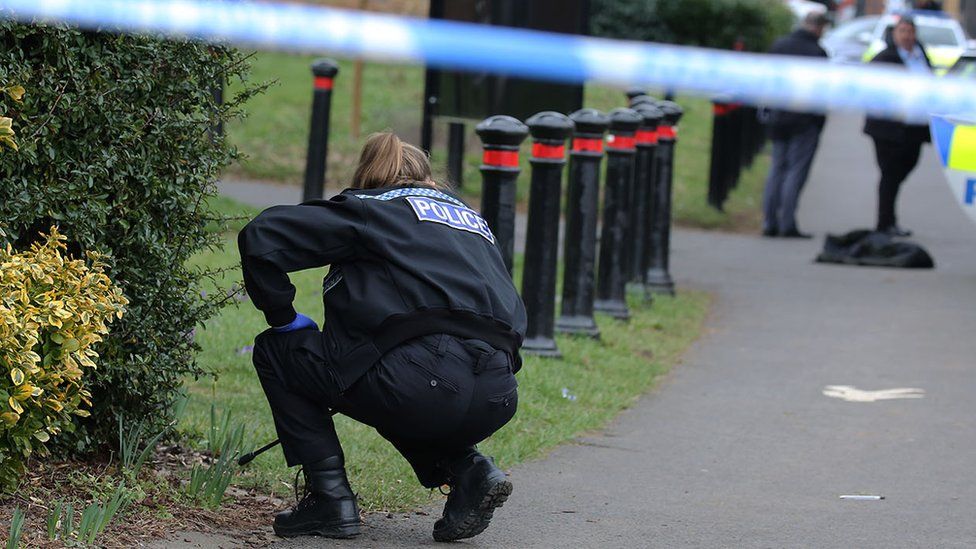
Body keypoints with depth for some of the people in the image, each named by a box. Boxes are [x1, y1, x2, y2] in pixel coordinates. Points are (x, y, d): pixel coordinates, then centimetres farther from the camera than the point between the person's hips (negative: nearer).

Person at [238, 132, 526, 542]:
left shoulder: (367, 207, 15)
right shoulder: (472, 220, 31)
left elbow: (261, 237, 4)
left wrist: (281, 316, 19)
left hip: (426, 379, -6)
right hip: (498, 399, 6)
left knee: (275, 352, 19)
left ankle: (330, 497, 9)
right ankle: (467, 470, 12)